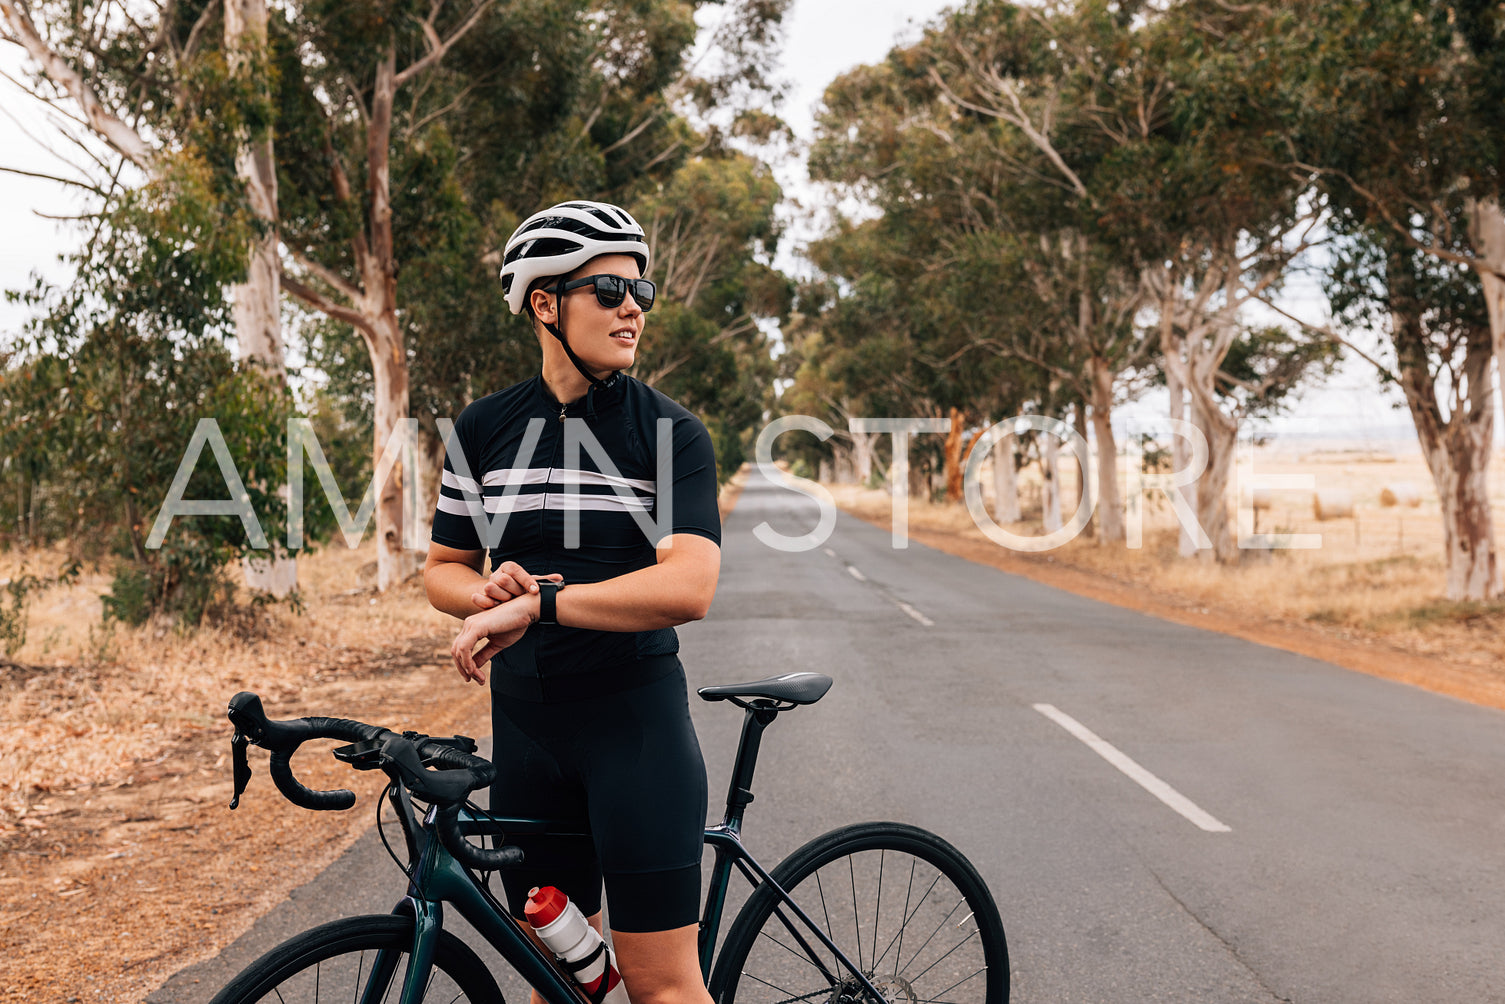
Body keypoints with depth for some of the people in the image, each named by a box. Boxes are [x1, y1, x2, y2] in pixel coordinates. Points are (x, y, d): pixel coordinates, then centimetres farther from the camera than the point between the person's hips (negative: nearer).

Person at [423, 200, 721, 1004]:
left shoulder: (672, 433, -5)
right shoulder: (485, 429, 4)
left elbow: (688, 586, -19)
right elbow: (442, 569, 11)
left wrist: (538, 604, -24)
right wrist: (492, 593, -11)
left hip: (636, 719, -3)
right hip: (525, 720, 3)